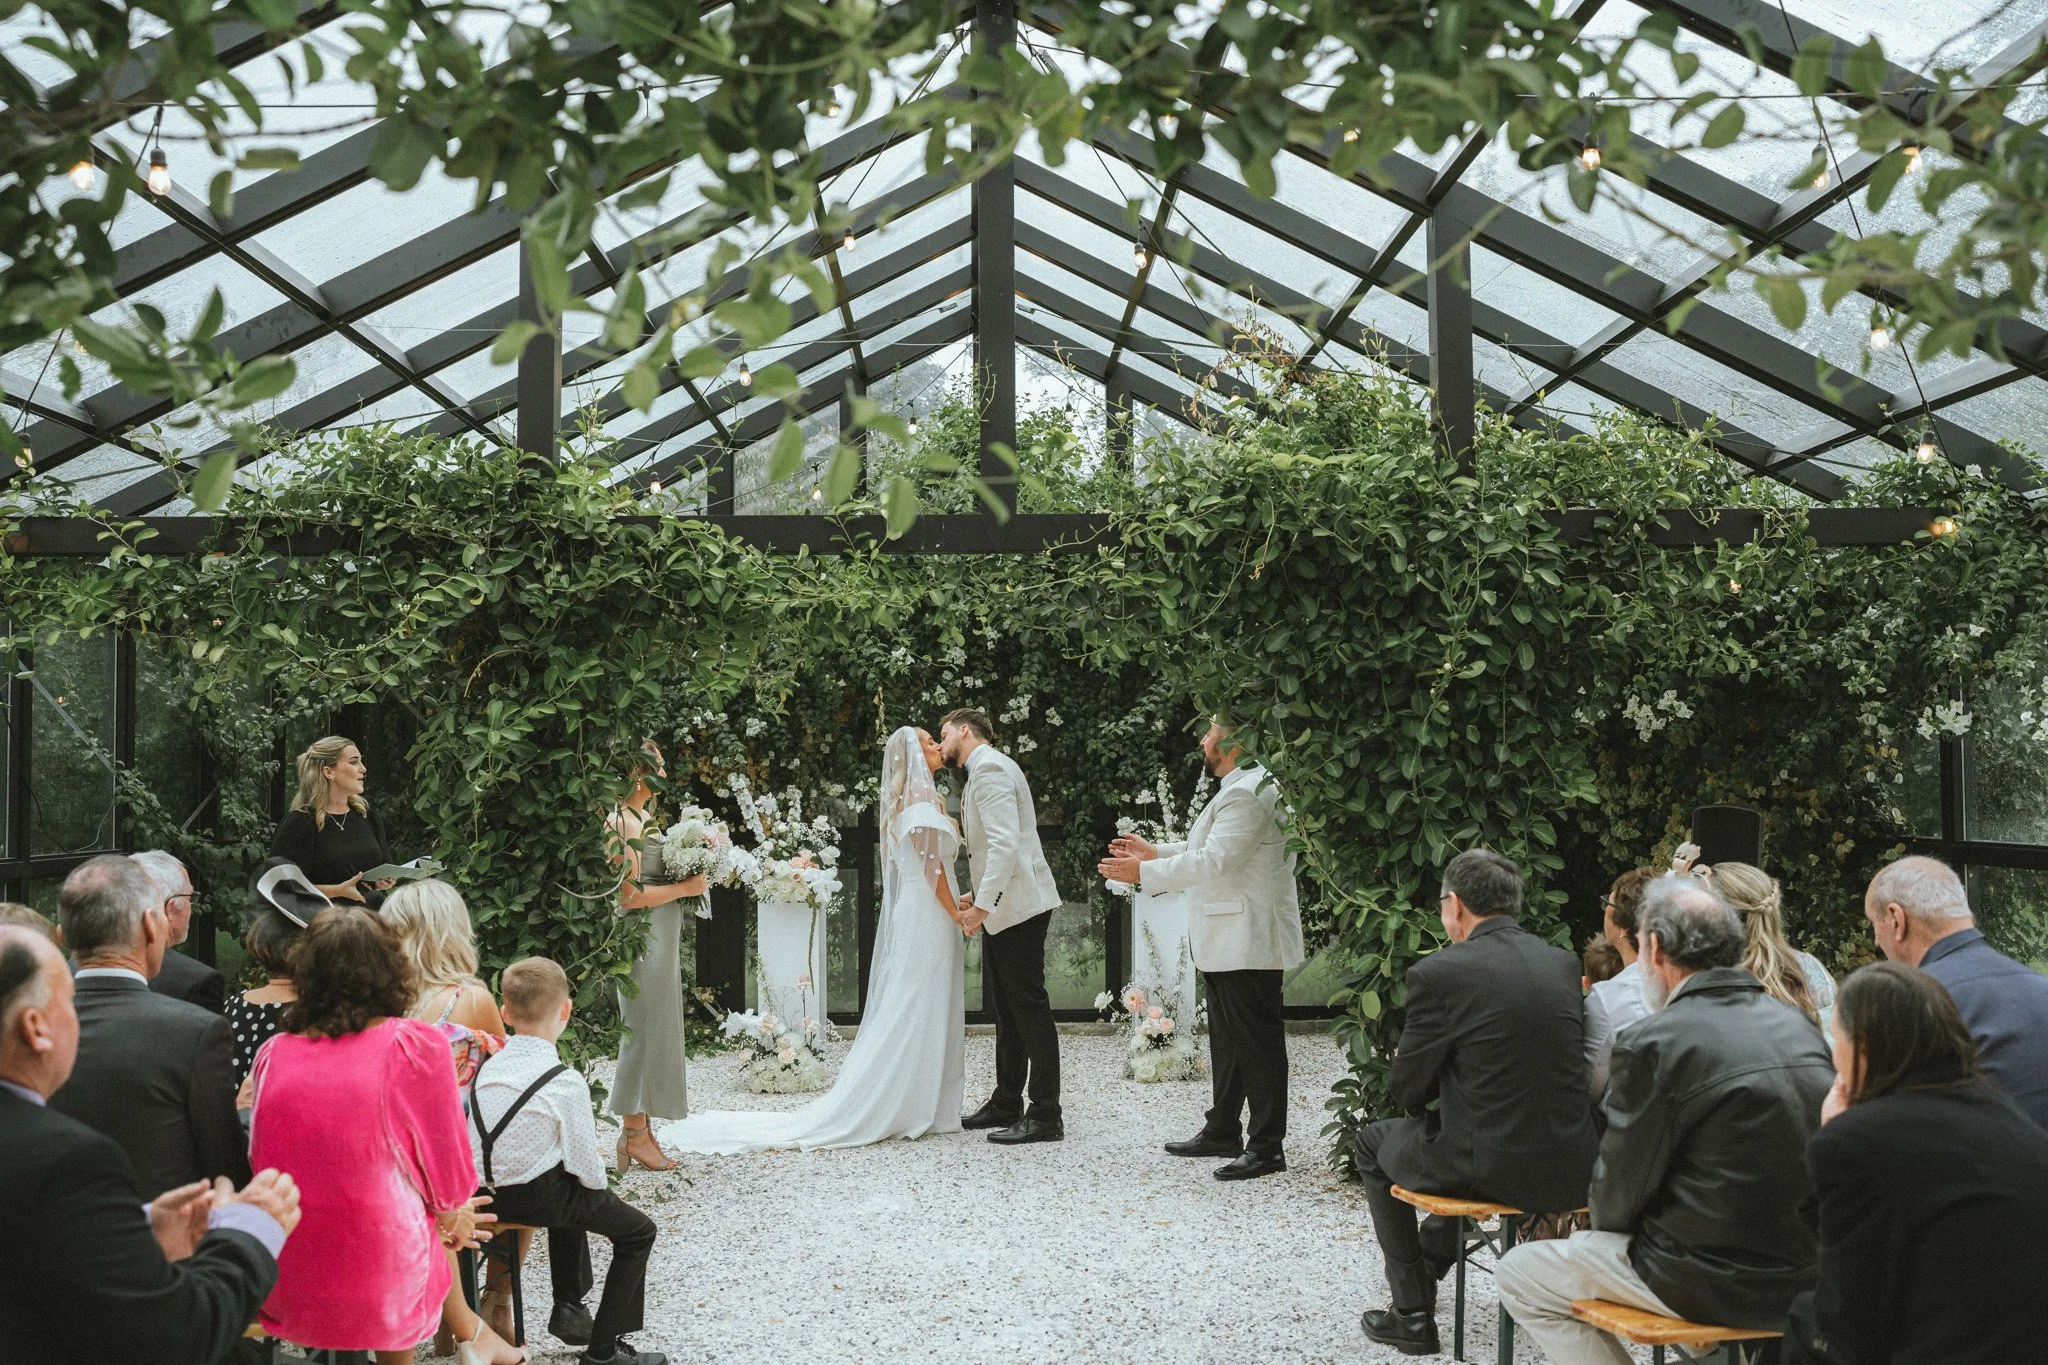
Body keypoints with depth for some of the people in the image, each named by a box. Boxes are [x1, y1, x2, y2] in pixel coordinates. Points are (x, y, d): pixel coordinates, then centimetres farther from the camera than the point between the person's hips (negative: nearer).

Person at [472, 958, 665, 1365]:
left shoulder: (487, 1068, 0)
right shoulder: (566, 1083, -20)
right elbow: (587, 1166, -15)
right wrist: (598, 1176, 8)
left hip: (492, 1194, 7)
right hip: (538, 1196, -7)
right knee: (639, 1231, 9)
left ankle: (568, 1307, 42)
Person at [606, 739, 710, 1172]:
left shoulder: (644, 817, 13)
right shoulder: (624, 821, -16)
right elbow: (630, 894, -22)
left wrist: (691, 880, 8)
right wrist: (685, 887, -15)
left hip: (660, 939, 10)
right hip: (643, 940, -10)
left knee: (652, 1031, 13)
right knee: (644, 1030, -3)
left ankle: (640, 1129, 20)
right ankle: (635, 1134, 6)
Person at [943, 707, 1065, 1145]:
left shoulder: (989, 769, -13)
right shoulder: (984, 769, 20)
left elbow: (1005, 843, -23)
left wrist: (982, 905, -24)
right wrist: (977, 895, 16)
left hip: (1017, 907, -11)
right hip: (1001, 908, 11)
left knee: (1029, 1008, -7)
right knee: (1006, 1009, 15)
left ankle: (1045, 1115, -4)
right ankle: (1006, 1104, 24)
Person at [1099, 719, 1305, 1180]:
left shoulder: (1247, 794, -20)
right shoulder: (1238, 789, 17)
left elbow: (1213, 861, -24)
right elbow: (1211, 850, 24)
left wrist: (1145, 873, -16)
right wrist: (1155, 852, 20)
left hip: (1248, 942, -12)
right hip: (1226, 942, 12)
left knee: (1256, 1042, -5)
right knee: (1227, 1038, 19)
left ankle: (1268, 1146, 0)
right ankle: (1222, 1130, 29)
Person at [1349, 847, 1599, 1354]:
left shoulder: (1437, 972, -13)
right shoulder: (1564, 963, 5)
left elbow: (1409, 1091, -5)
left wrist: (1405, 1065, 17)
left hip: (1494, 1170, -6)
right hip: (1572, 1170, 6)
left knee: (1374, 1142, 24)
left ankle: (1412, 1311, 25)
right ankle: (1433, 1255, 53)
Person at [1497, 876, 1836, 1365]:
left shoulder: (1652, 1044, -18)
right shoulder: (1798, 1024, 3)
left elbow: (1617, 1200, -11)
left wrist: (1604, 1219, 12)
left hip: (1723, 1282, -8)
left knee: (1518, 1275, 7)